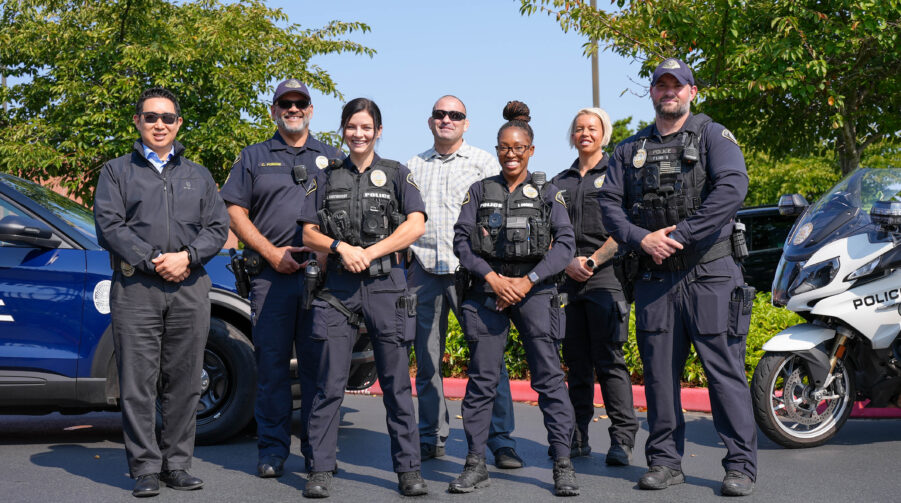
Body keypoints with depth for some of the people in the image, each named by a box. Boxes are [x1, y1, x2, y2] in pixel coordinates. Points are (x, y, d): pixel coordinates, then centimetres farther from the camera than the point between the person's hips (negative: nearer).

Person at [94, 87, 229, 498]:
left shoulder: (198, 176, 20)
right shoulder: (117, 171, 12)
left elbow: (218, 226, 10)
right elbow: (109, 225, -1)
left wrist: (186, 256, -9)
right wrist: (153, 261, -11)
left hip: (190, 288, 3)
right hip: (135, 286, -2)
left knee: (184, 381, 3)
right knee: (138, 381, -5)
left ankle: (176, 464, 11)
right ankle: (145, 469, 1)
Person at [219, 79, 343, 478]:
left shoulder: (332, 158, 17)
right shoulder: (254, 157, 13)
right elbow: (235, 212, 7)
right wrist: (271, 252, -5)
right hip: (271, 276, -1)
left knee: (317, 364, 2)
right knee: (271, 363, 0)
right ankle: (272, 450, 8)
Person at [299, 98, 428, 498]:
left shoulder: (396, 174, 9)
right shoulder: (327, 177, 13)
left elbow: (416, 225, -3)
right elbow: (308, 233, 9)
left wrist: (369, 252, -11)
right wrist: (341, 247, -10)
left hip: (386, 285, -1)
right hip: (338, 286, 1)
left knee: (396, 382, 2)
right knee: (329, 384, -1)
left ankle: (408, 469, 8)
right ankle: (321, 469, 5)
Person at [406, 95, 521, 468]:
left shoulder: (483, 162, 7)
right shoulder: (413, 167, 17)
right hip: (423, 272, 3)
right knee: (427, 359, 6)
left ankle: (501, 441, -4)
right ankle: (431, 437, 16)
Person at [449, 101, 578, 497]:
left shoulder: (547, 193, 8)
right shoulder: (480, 191, 12)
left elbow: (565, 243, 0)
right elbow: (461, 240, 4)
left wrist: (529, 280, -11)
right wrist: (493, 278, -9)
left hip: (535, 289, -1)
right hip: (487, 289, 1)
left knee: (549, 375, -6)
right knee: (482, 377, 1)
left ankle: (563, 464, -2)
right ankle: (476, 463, 8)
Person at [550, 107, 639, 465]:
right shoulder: (559, 183, 18)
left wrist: (593, 260, -11)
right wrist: (566, 263, -2)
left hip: (605, 276, -5)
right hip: (567, 278, 5)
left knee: (609, 360, -9)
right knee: (576, 361, 7)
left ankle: (622, 439, -6)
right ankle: (577, 438, 11)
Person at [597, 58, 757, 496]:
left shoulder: (712, 136, 3)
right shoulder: (631, 149, 16)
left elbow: (732, 189, -13)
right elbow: (609, 202, 9)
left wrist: (679, 234, -16)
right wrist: (641, 239, -10)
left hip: (708, 274, -4)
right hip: (654, 278, 4)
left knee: (725, 370, -4)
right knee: (659, 373, 7)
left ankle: (741, 465, 2)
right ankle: (665, 461, 17)